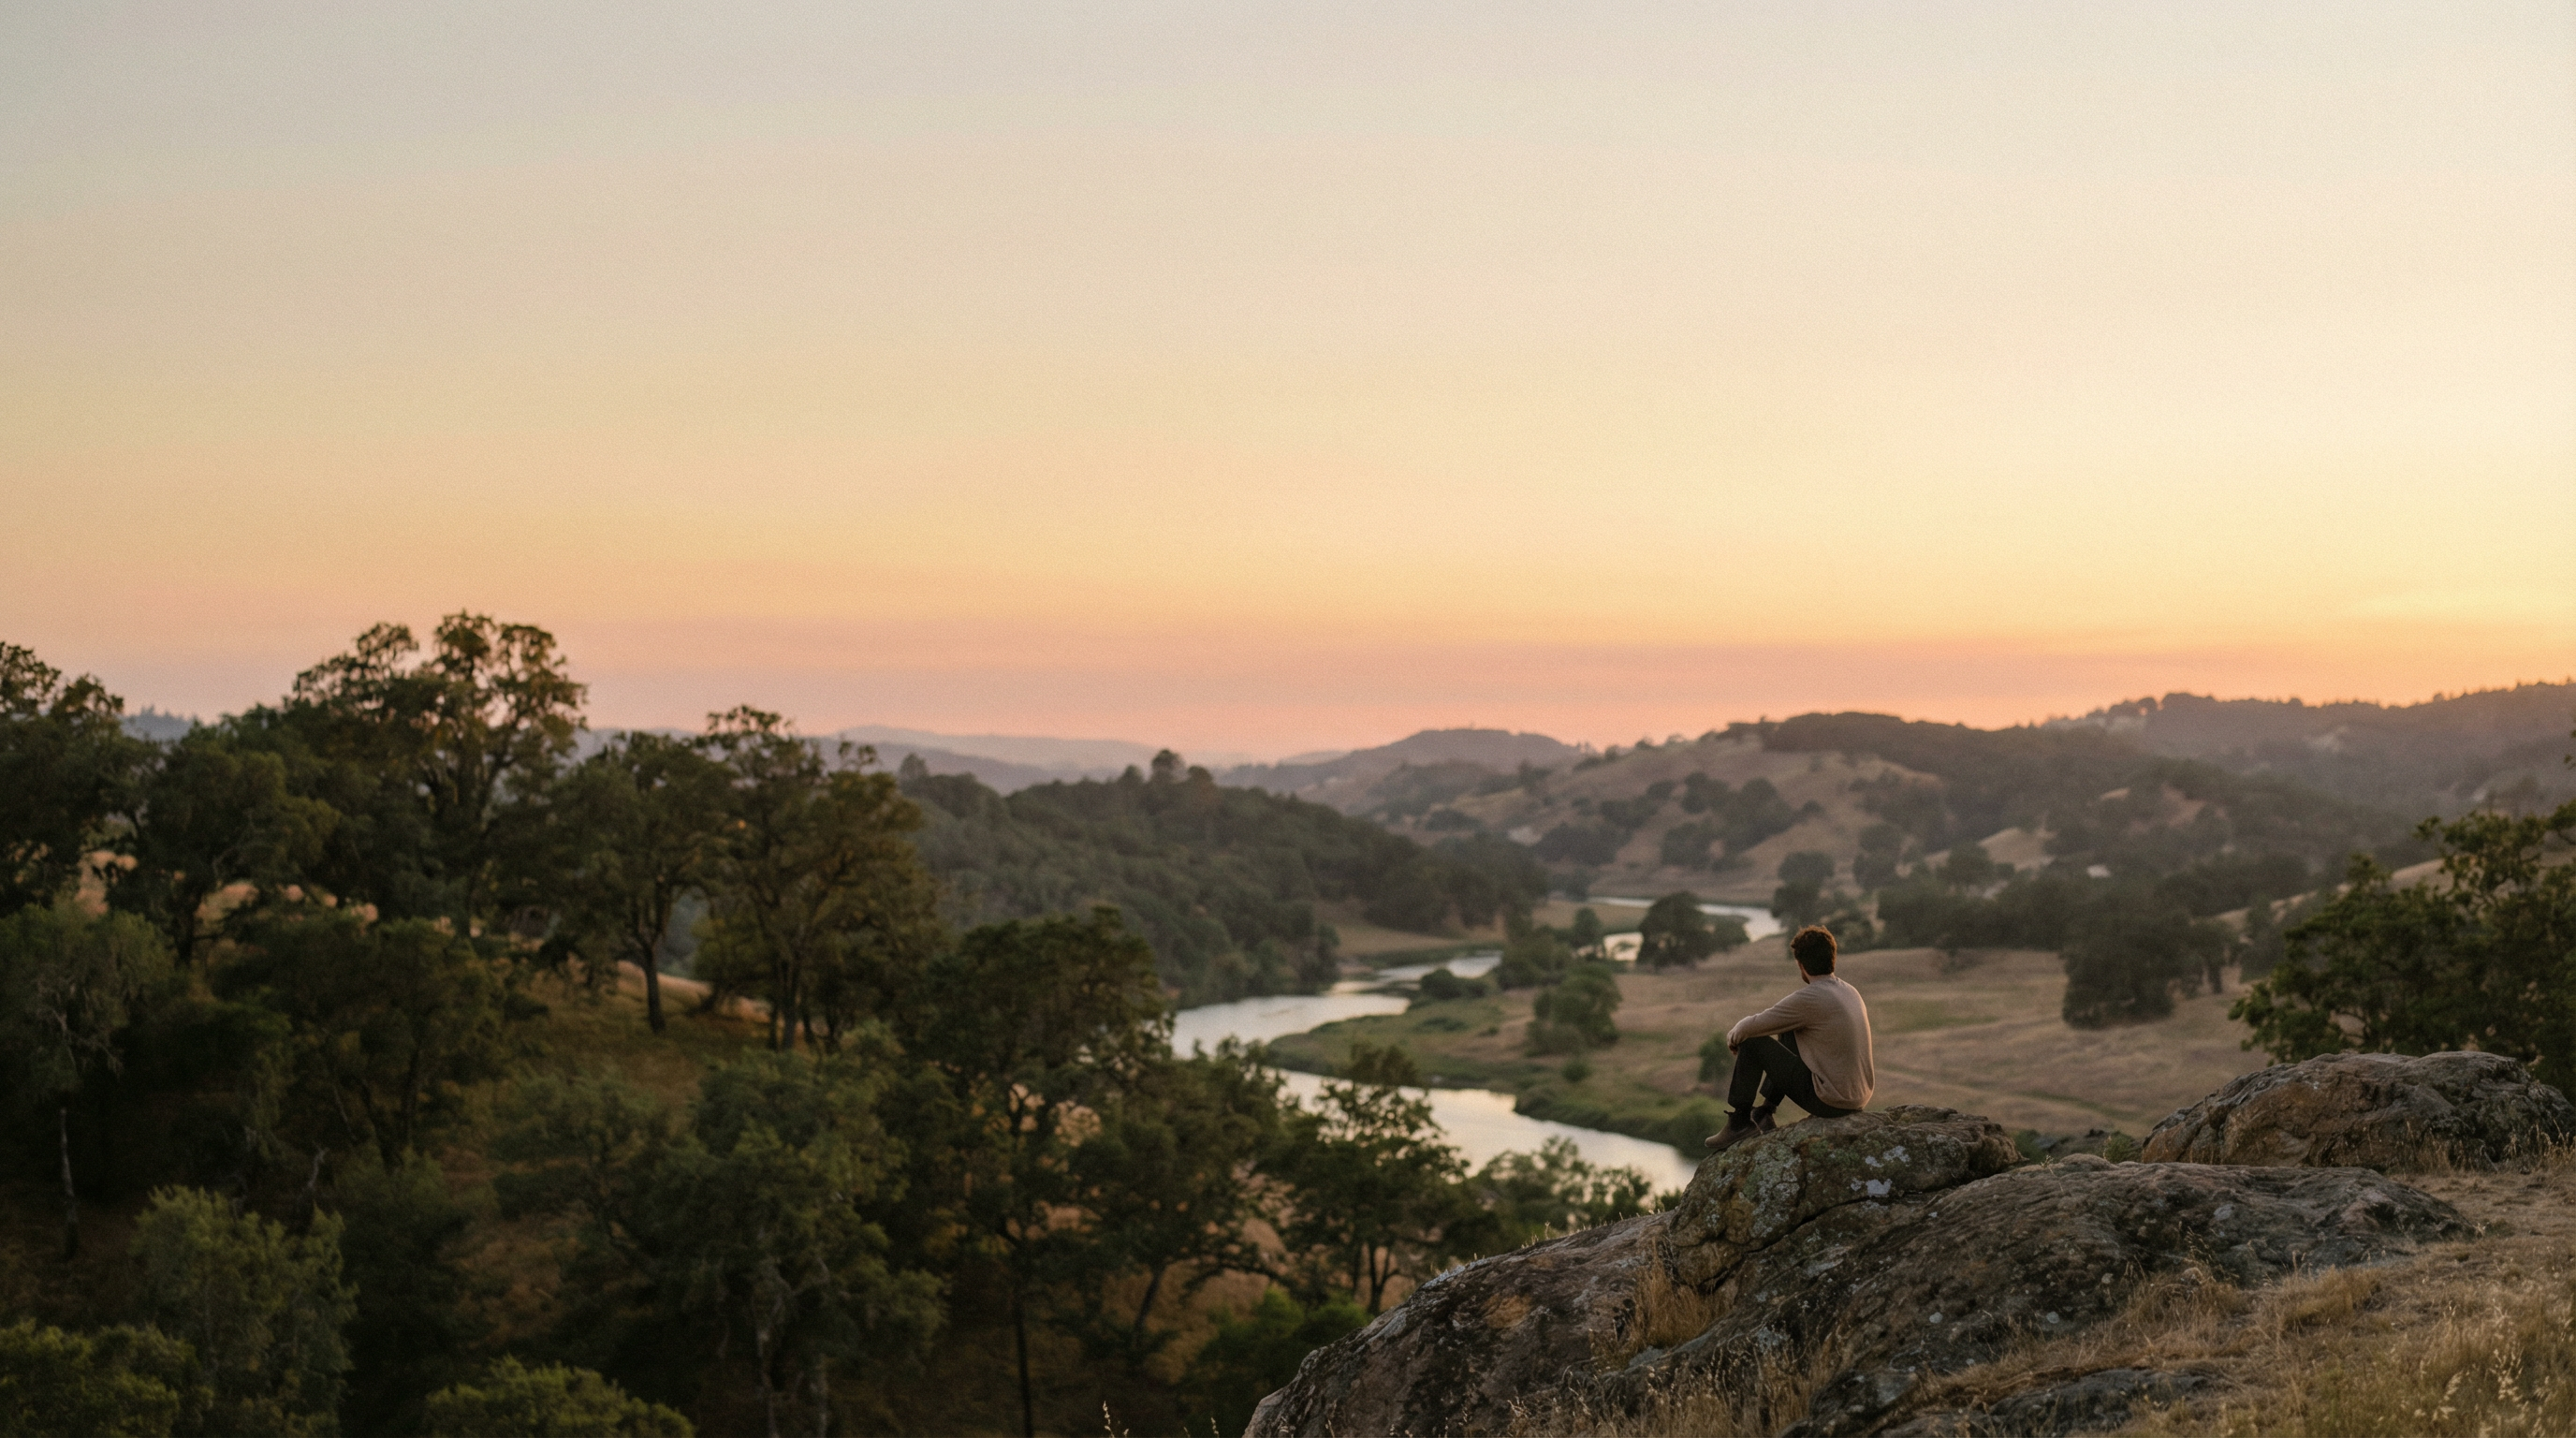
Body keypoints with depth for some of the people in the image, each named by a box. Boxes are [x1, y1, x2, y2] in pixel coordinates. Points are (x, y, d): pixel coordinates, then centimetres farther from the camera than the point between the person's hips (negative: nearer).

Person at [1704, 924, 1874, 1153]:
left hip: (1830, 1102, -8)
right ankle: (1764, 1112, 30)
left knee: (1752, 1043, 1)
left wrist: (1734, 1034, 12)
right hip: (1859, 1098, 8)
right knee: (1788, 1036, 25)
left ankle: (1739, 1123, 14)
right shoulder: (1849, 992, 8)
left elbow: (1753, 1026, -10)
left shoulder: (1810, 998, -18)